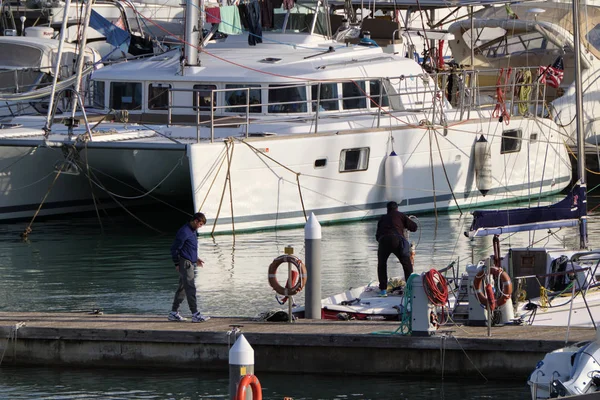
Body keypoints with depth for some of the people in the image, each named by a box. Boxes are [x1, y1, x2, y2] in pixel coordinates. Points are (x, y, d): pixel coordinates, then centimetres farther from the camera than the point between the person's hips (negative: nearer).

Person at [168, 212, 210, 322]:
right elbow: (174, 248, -15)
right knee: (190, 289, -11)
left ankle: (173, 313, 17)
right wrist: (177, 264, -13)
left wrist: (196, 259, 19)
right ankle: (195, 315, -14)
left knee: (182, 289, 12)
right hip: (185, 263, -10)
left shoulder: (192, 231, 16)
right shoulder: (184, 232, -15)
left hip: (190, 263, 10)